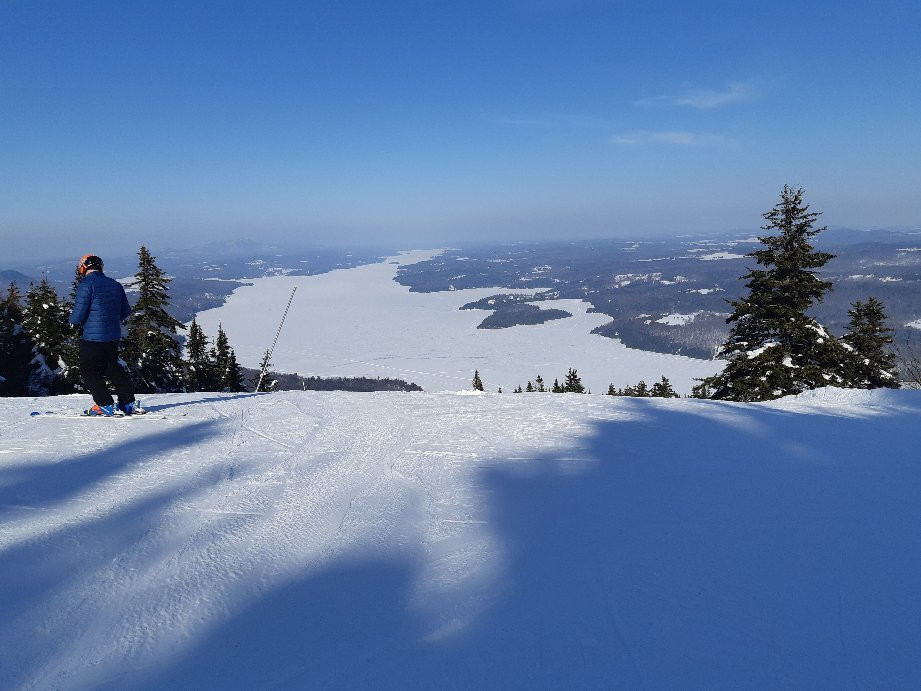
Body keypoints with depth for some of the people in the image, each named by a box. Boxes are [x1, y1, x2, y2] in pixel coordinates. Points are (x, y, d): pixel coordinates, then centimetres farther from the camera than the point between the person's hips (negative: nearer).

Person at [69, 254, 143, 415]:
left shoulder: (86, 285, -12)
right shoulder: (115, 284, 8)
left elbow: (78, 316, -15)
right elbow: (126, 311, 13)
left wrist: (73, 320, 7)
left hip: (93, 337, -7)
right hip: (114, 336, 7)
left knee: (90, 372, 8)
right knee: (113, 368, 20)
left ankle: (106, 406, 3)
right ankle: (129, 403, 18)